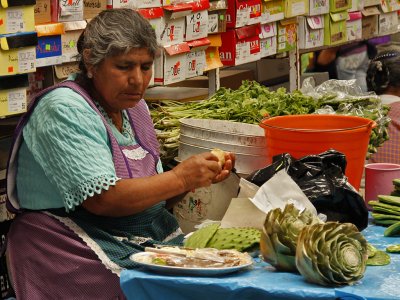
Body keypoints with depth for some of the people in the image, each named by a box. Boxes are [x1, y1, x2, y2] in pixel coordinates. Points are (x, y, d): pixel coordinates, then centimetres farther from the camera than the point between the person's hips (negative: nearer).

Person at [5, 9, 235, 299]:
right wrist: (179, 178, -16)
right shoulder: (64, 109, -13)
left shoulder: (135, 107, 13)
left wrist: (200, 175, -1)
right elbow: (102, 199, -21)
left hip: (153, 240, 8)